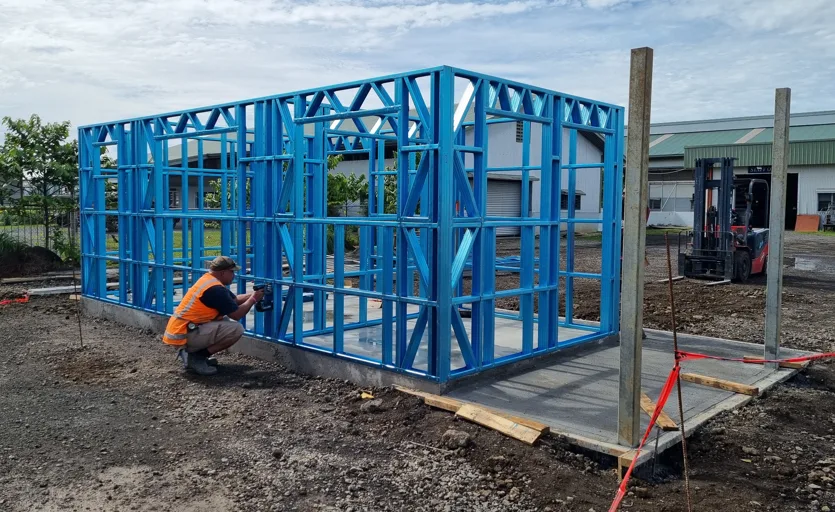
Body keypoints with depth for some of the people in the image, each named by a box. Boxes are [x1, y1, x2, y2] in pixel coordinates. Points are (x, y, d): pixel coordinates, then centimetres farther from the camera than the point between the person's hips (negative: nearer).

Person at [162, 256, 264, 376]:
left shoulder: (208, 280, 14)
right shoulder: (215, 289, -17)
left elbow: (234, 300, 23)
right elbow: (236, 315, -10)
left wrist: (253, 294, 11)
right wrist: (253, 299, 2)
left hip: (178, 330, 10)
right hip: (183, 335, -10)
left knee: (226, 321, 19)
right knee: (236, 329, -16)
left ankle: (190, 352, 12)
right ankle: (195, 357, -8)